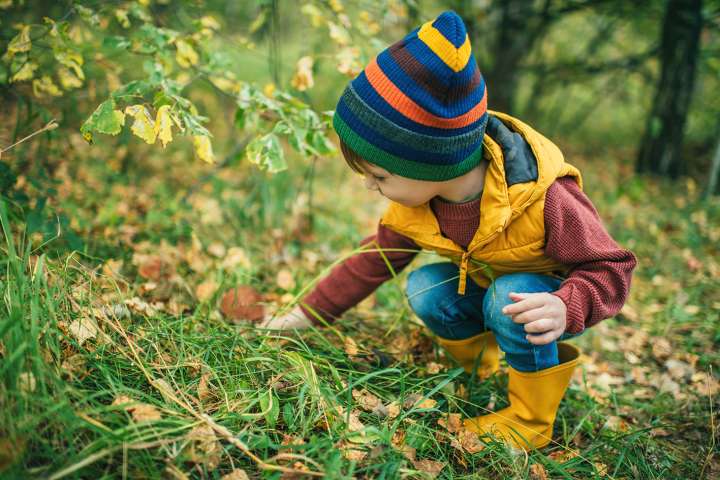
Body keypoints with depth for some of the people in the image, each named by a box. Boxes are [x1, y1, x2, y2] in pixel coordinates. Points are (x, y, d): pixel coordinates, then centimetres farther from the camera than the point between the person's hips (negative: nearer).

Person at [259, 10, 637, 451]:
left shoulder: (544, 199, -36)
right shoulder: (413, 207, -18)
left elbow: (611, 269, -27)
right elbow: (370, 264, -5)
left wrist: (565, 308, -49)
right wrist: (303, 316, -4)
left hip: (544, 299, -5)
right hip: (487, 287, 5)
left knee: (508, 297, -35)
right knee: (424, 288, -20)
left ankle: (532, 422, -14)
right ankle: (486, 362, 6)